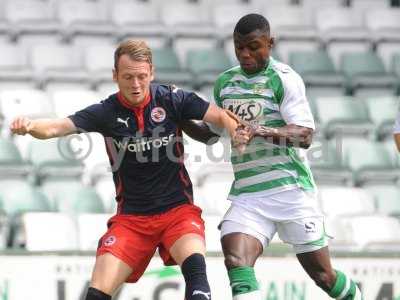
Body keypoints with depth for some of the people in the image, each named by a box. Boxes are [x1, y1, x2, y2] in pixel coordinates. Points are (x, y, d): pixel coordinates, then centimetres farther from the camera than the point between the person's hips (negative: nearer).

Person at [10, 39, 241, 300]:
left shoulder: (172, 99, -5)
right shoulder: (107, 112, -5)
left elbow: (220, 116, -9)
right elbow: (57, 126, -15)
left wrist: (238, 131, -32)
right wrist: (30, 126, -37)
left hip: (177, 210, -1)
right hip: (131, 217, 1)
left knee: (194, 264, -31)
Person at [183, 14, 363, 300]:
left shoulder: (285, 78, -8)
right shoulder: (225, 82, 11)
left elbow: (305, 136, -17)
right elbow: (210, 132, 22)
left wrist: (261, 131, -33)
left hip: (291, 190, -4)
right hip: (246, 195, 4)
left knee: (322, 274, 5)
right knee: (236, 262, -22)